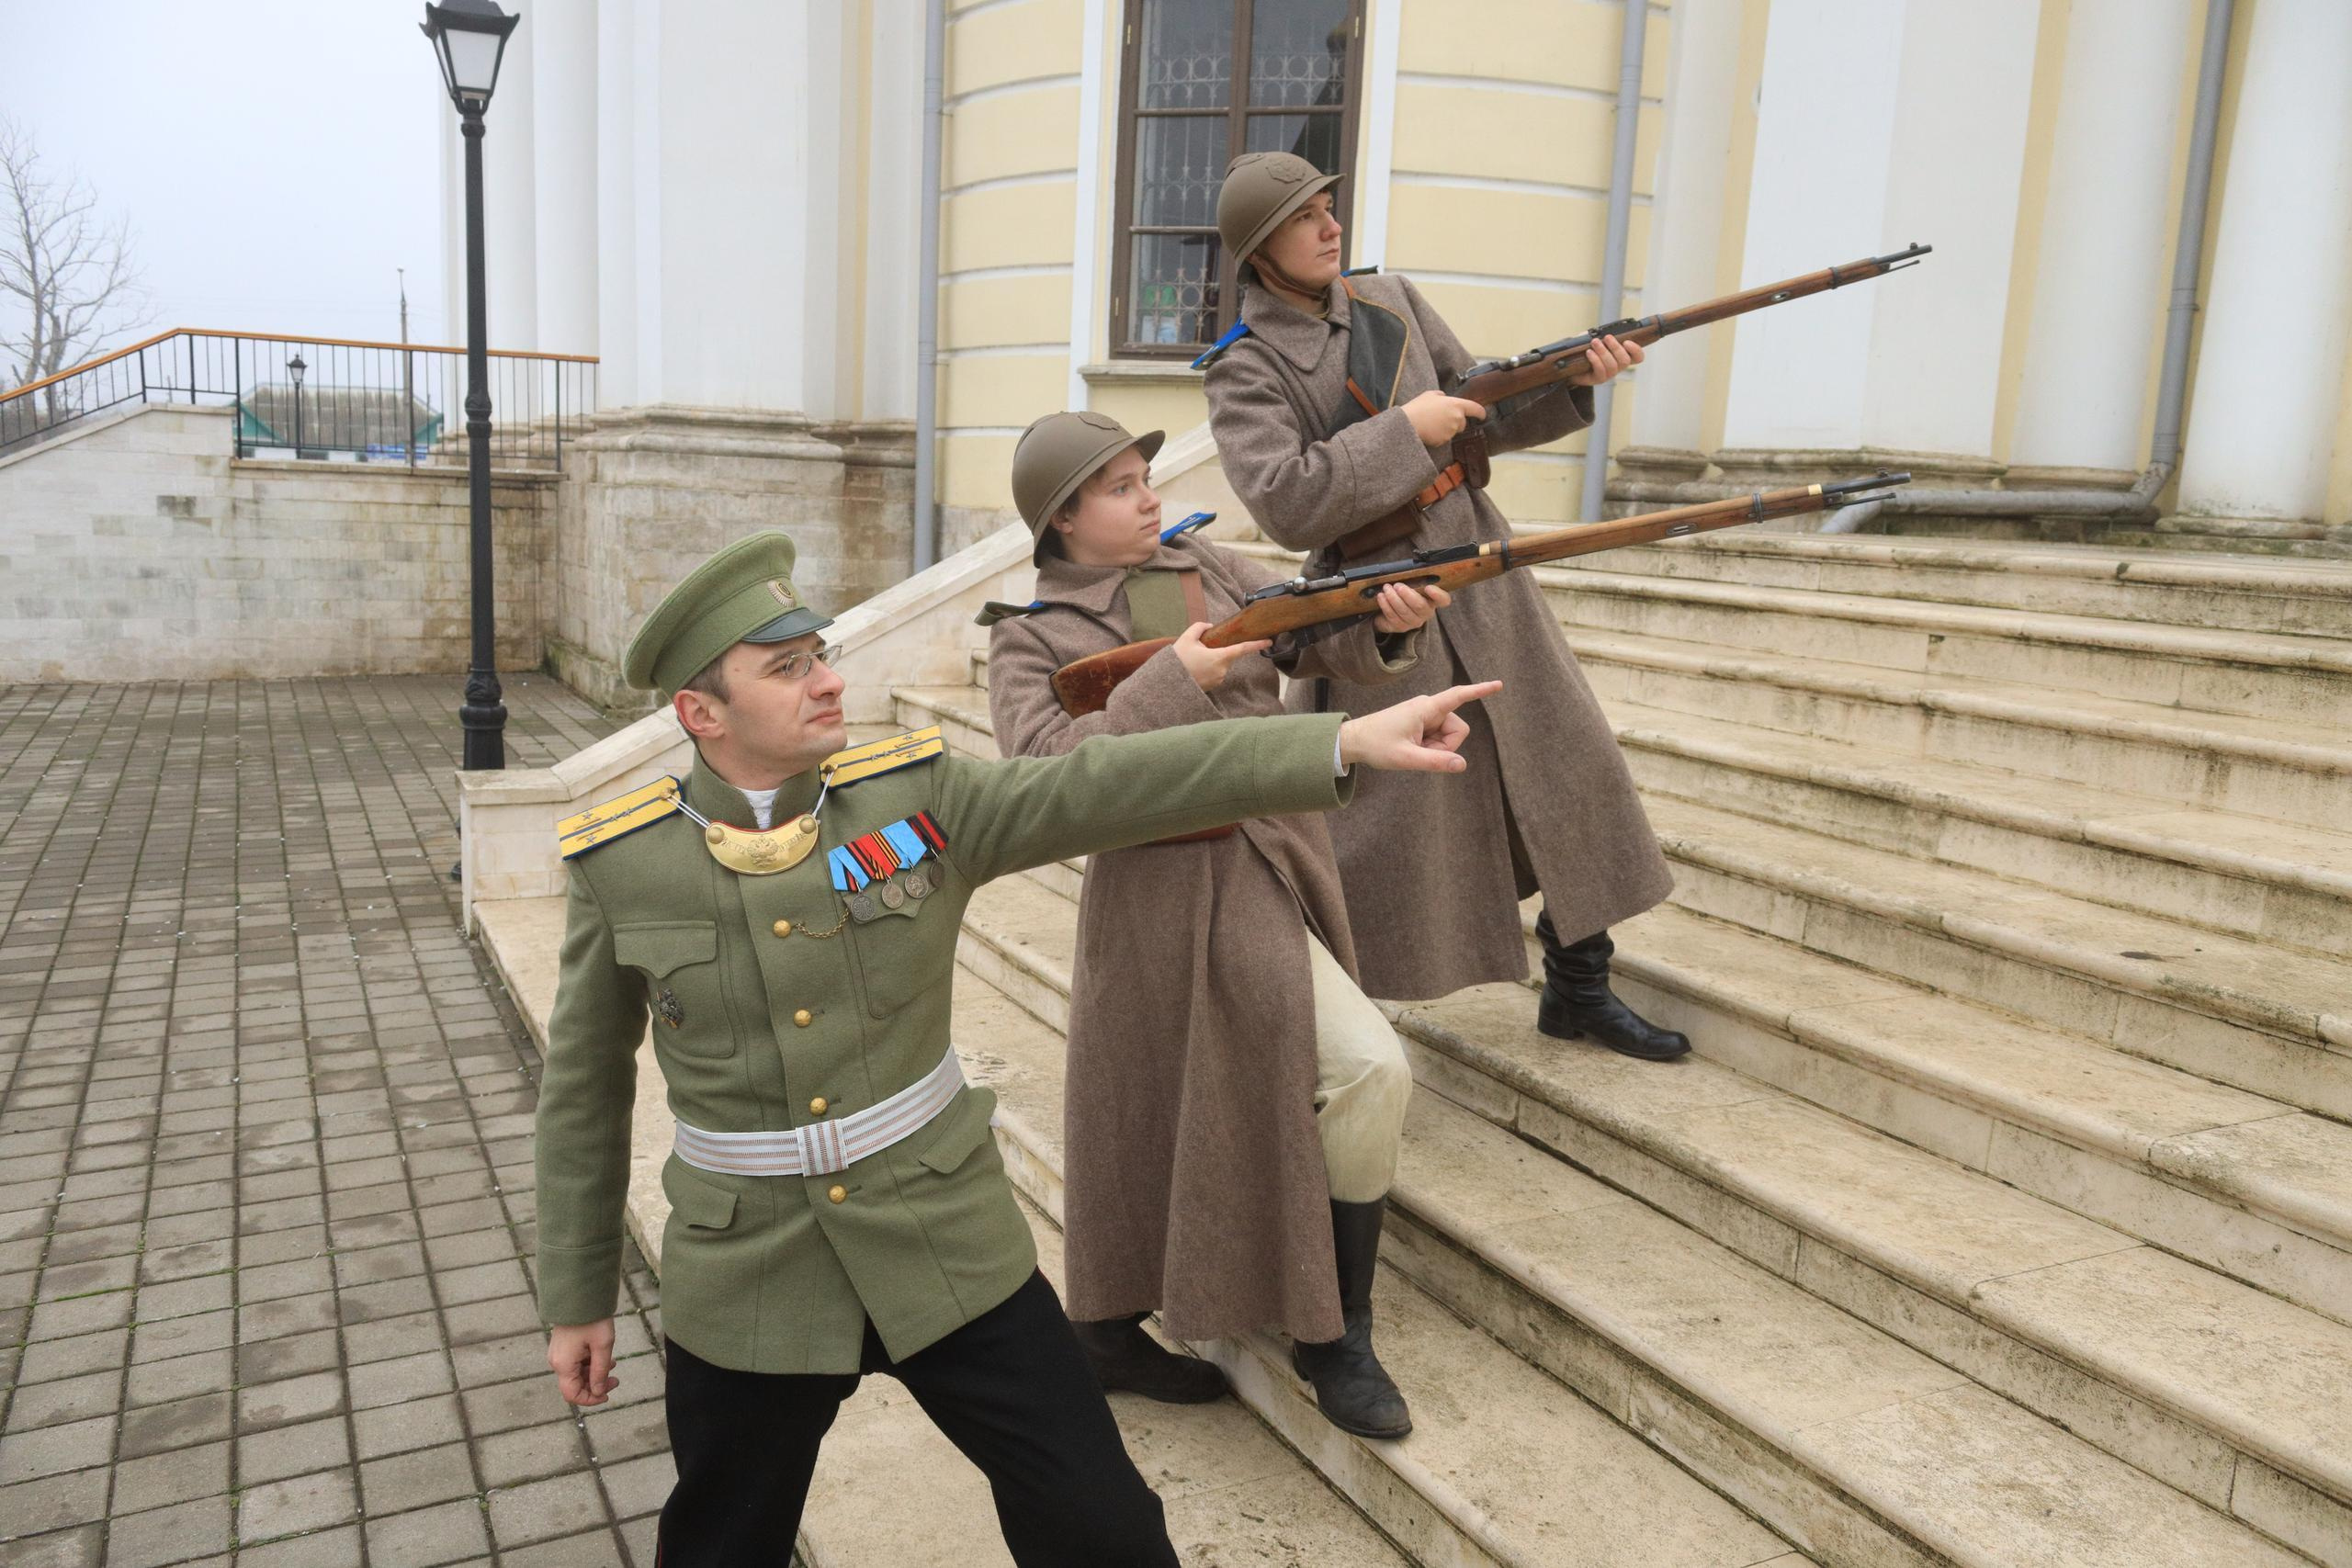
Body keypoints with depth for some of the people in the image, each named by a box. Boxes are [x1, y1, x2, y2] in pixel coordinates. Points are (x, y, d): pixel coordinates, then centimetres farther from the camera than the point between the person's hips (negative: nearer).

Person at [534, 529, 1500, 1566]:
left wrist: (1348, 741, -26)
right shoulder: (620, 863, -7)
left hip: (946, 1242, 0)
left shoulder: (916, 796, -8)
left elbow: (1110, 785, -17)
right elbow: (584, 1088, 4)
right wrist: (576, 1293, 10)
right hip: (747, 1280, 0)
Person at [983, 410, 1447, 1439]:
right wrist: (1174, 678, -23)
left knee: (1159, 1111, 15)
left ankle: (1109, 1336, 34)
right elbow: (1045, 769, -19)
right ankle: (1335, 1336, 10)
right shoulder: (1030, 637, -4)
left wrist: (1389, 623, -17)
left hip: (1277, 864, 6)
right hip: (1186, 887, -6)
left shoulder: (1208, 567, 10)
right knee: (1370, 1071, -11)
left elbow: (1326, 644, 5)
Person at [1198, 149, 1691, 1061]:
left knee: (1566, 765, 9)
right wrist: (1406, 429, -19)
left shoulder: (1392, 302, 11)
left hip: (1479, 565, 7)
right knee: (1373, 825, -1)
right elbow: (1286, 503, -21)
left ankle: (1577, 989, 25)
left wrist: (1574, 380, -2)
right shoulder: (1245, 371, -8)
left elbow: (1483, 416, 14)